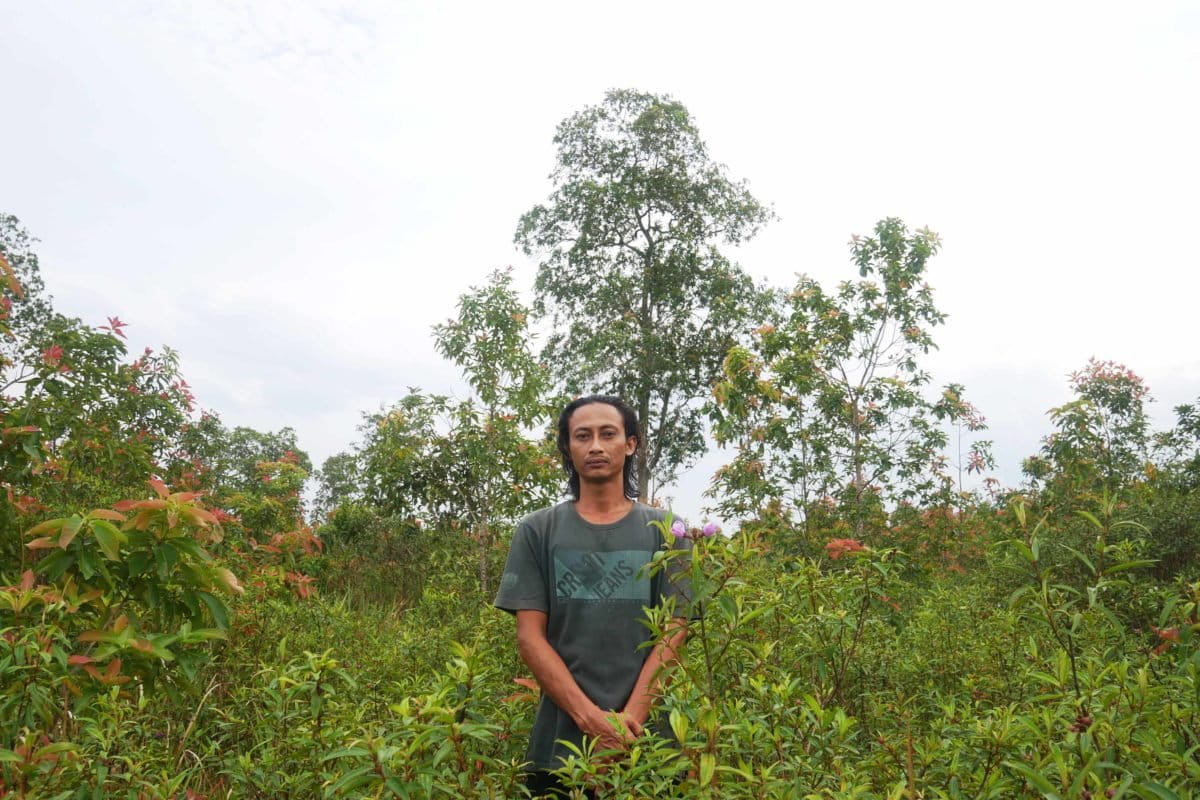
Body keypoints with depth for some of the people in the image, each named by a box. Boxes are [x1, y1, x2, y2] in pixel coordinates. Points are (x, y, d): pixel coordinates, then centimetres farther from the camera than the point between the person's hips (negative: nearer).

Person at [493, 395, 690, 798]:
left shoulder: (663, 530, 2)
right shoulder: (537, 531, 2)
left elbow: (672, 632, -2)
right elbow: (529, 635, -3)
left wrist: (631, 716, -14)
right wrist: (590, 717, -13)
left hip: (647, 738, 0)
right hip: (561, 740, 0)